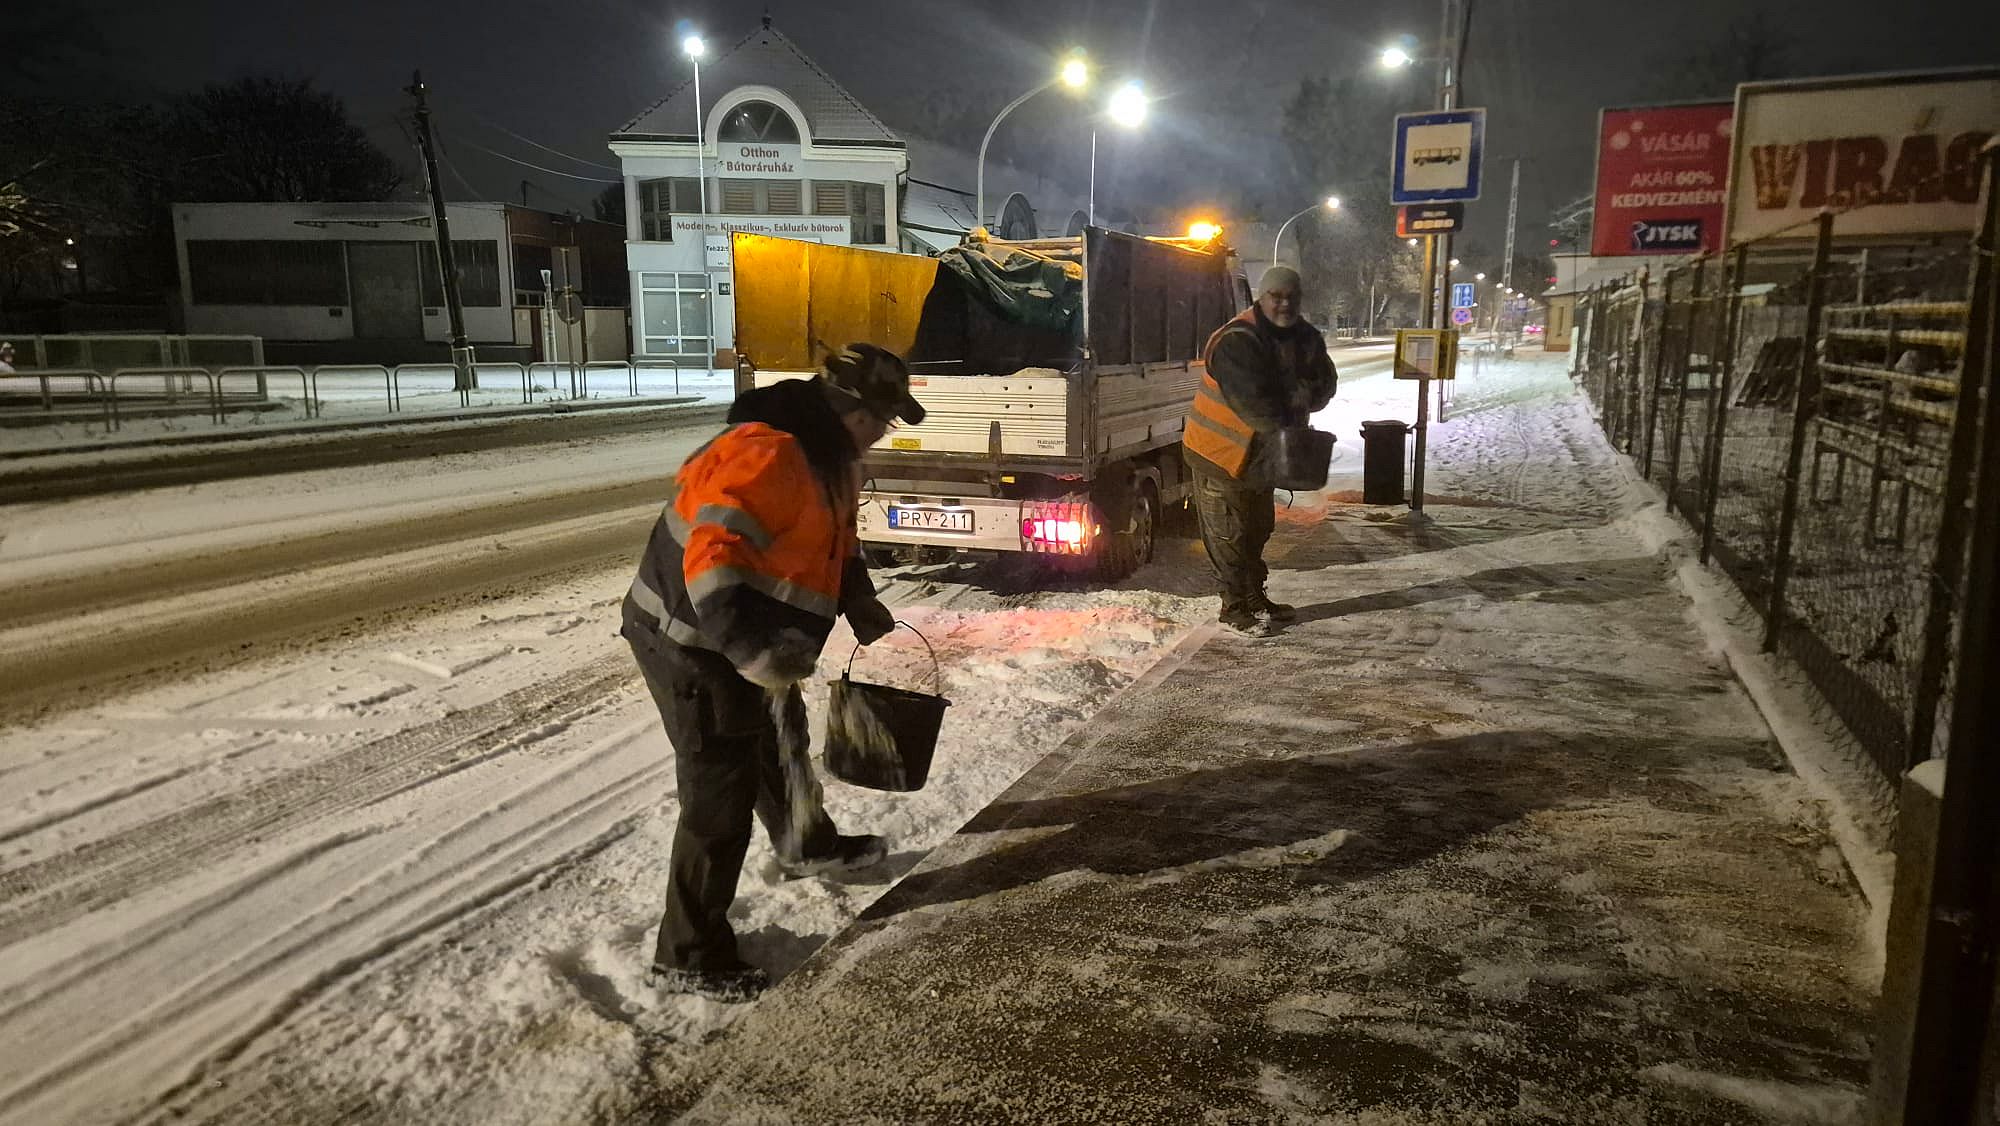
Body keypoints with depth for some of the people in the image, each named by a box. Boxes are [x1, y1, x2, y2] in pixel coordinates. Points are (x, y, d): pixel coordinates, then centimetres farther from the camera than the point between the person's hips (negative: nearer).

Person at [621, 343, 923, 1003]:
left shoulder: (825, 457, 7)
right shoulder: (769, 454, -28)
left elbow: (832, 542, 22)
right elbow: (713, 559, -35)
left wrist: (864, 609, 15)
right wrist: (754, 651, -41)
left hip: (746, 643, 10)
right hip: (693, 643, -10)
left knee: (778, 744, 28)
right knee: (720, 793, -5)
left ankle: (806, 846, 55)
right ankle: (687, 957, 8)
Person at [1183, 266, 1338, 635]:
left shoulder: (1305, 338, 2)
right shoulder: (1237, 342, -24)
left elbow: (1325, 383, -3)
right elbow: (1252, 401, -32)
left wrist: (1304, 393, -25)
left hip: (1262, 453, 9)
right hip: (1220, 452, -8)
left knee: (1257, 529, 19)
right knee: (1229, 535, -2)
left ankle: (1255, 598, 33)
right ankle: (1235, 608, 8)